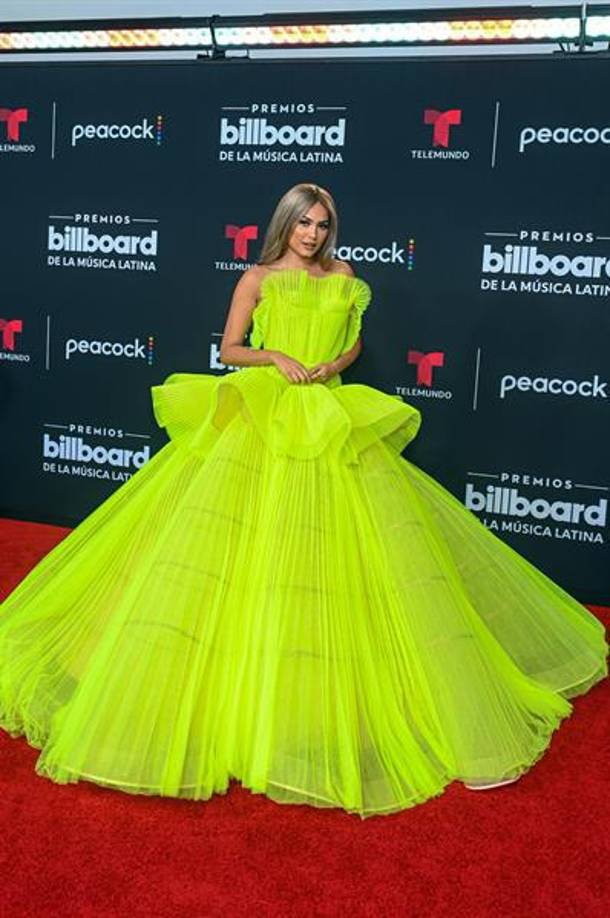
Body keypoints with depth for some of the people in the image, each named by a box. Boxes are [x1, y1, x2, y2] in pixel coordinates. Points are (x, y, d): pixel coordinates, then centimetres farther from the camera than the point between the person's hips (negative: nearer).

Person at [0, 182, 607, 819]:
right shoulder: (258, 279, 6)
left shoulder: (343, 278, 13)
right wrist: (275, 357, -10)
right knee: (245, 544, -10)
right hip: (262, 415, -2)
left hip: (331, 420, 2)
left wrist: (335, 365, -2)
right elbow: (230, 349, 8)